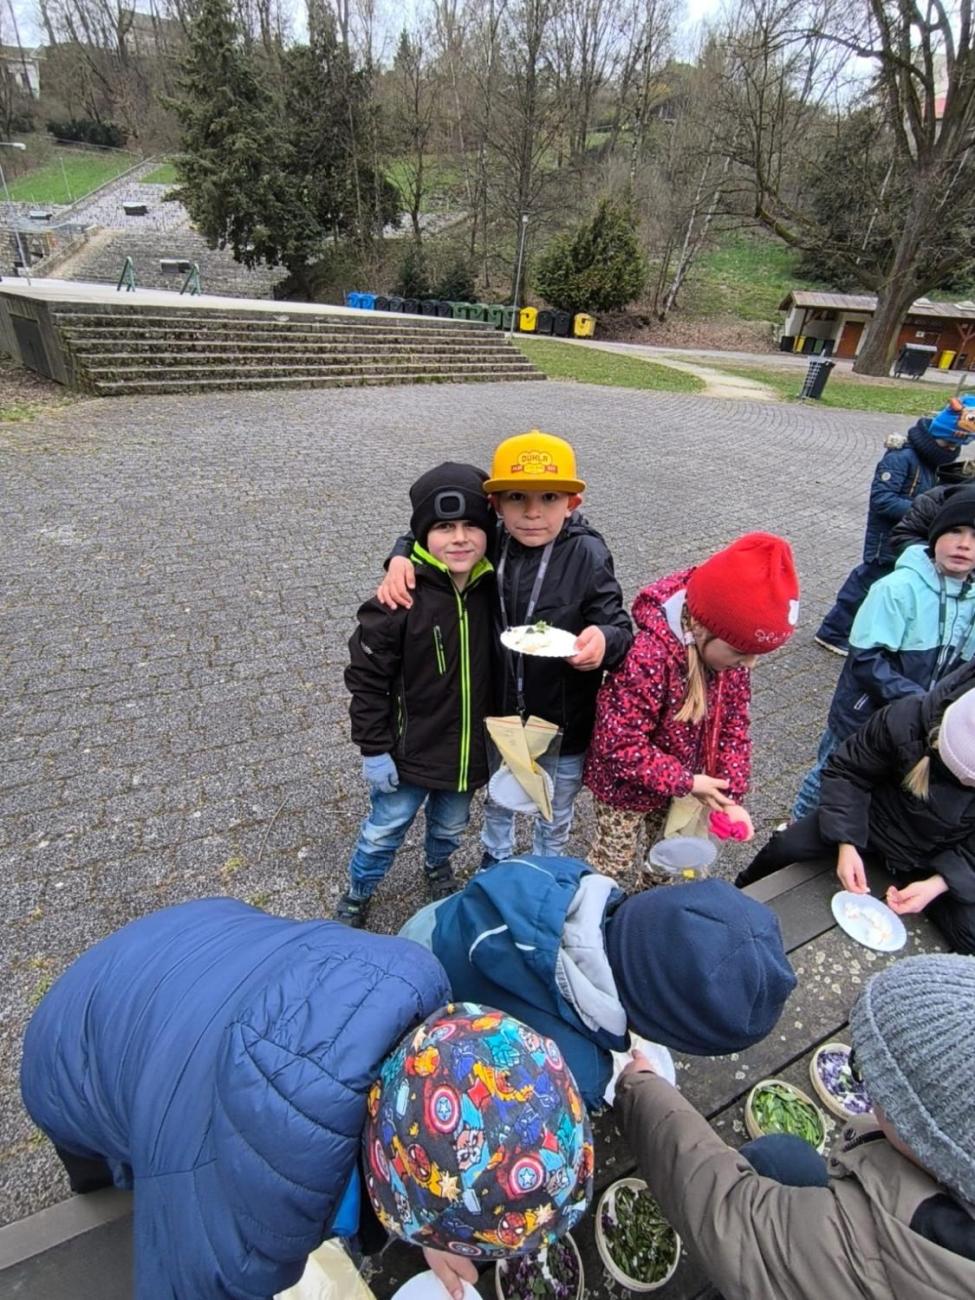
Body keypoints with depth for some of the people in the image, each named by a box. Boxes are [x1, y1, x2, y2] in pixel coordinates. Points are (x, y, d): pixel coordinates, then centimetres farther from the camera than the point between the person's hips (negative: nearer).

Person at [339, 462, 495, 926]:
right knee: (384, 830, 17)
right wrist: (374, 749, -12)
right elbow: (366, 676, -15)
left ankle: (438, 866, 60)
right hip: (410, 750, -3)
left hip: (471, 749, 4)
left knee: (450, 825, 27)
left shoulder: (493, 588, -10)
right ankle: (357, 894, 46)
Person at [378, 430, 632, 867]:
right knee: (497, 797, 30)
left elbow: (619, 628, -19)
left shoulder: (587, 556, -22)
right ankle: (496, 857, 62)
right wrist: (402, 557, -18)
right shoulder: (490, 543, -13)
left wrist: (604, 640, -42)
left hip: (564, 721, -2)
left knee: (555, 814, 25)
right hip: (499, 711, 3)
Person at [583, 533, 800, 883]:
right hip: (628, 787, -6)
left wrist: (731, 795, -11)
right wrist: (687, 782, -25)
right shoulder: (647, 657, -39)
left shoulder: (730, 644, -16)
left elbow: (734, 724, -5)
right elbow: (620, 746, -33)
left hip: (680, 783, 7)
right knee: (613, 863, 18)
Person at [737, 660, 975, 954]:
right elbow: (846, 772, -16)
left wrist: (940, 883, -26)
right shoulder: (907, 718, -31)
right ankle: (741, 895, 22)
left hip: (945, 856, 1)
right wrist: (846, 844, -24)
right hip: (879, 817, 0)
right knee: (785, 846, -9)